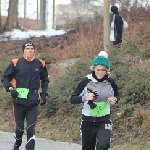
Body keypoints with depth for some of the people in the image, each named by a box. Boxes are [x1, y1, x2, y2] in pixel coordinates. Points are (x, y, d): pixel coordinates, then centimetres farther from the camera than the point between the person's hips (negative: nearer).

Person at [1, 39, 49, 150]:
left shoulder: (40, 64, 4)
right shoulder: (15, 63, -3)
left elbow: (45, 80, 21)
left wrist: (44, 93, 11)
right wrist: (10, 89, -10)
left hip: (33, 103, 1)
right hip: (19, 102, -1)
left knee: (31, 130, -7)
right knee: (19, 129, 7)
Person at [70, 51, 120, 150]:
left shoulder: (110, 82, -6)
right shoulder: (86, 81, -12)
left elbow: (117, 96, 13)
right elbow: (73, 99, -10)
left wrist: (115, 99, -11)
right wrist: (85, 98, -29)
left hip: (104, 120, 0)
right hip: (88, 120, 0)